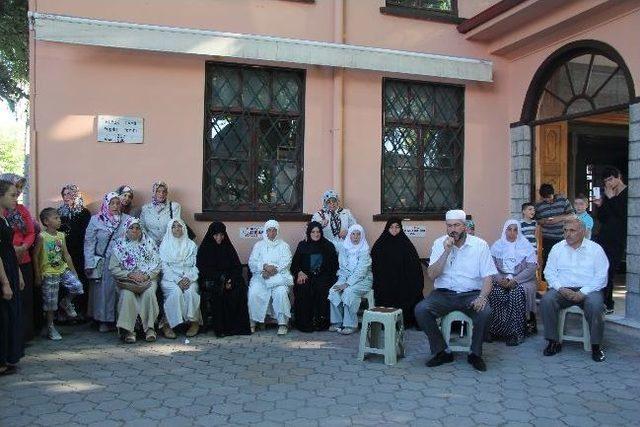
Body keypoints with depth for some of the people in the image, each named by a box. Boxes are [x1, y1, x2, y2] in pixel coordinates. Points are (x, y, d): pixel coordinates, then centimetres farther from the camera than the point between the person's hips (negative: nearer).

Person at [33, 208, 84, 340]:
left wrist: (73, 271, 7)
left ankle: (66, 302, 16)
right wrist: (38, 276, -8)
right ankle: (50, 327, 20)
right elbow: (36, 256, -9)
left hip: (63, 270, 5)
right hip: (49, 274, -5)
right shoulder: (42, 237, -13)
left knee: (77, 286, -15)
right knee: (50, 303, 3)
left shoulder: (61, 235, 4)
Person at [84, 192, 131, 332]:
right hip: (102, 263, -1)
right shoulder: (95, 220, 1)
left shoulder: (127, 219, 5)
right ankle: (103, 320, 12)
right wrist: (89, 264, -6)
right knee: (103, 290, 3)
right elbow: (89, 243, 0)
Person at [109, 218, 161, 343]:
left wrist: (147, 275, -12)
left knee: (149, 293, -30)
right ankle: (128, 330, -27)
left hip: (148, 279, 0)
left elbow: (157, 265, 4)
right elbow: (113, 268, 2)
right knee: (127, 295, -30)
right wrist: (129, 275, -11)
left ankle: (150, 328, -25)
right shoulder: (119, 245, 9)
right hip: (126, 280, 0)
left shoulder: (149, 242, 10)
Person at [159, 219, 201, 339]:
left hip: (188, 278, 1)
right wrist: (178, 280, -14)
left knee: (190, 291, -31)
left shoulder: (191, 245, 14)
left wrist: (188, 278, -12)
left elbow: (196, 265, 7)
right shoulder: (165, 245, 10)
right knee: (176, 291, -32)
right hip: (170, 278, -1)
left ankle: (194, 322, -20)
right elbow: (164, 267, 0)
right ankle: (168, 324, -24)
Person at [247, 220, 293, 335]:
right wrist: (264, 266, -15)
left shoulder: (283, 246, 13)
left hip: (279, 277, -1)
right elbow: (252, 262, 4)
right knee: (253, 292, -26)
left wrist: (274, 270, -17)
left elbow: (286, 263, -1)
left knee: (281, 292, -31)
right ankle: (252, 322, -14)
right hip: (260, 276, 1)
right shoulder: (259, 245, 17)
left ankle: (283, 323, -23)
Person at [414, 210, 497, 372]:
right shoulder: (439, 243, 3)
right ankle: (442, 352, -5)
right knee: (420, 309, -24)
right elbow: (432, 275, -6)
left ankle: (475, 354, -5)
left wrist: (482, 297, -21)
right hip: (444, 294, 1)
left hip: (471, 294, -1)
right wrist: (447, 252, -16)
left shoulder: (479, 245, 1)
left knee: (485, 312, -32)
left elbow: (487, 276, -2)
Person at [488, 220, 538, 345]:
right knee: (495, 292, -30)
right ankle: (496, 330, -23)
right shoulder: (497, 246, 10)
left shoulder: (526, 246, 4)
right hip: (501, 279, 2)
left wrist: (514, 280, -19)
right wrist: (501, 279, -18)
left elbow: (532, 268, -6)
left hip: (522, 280, -1)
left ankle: (516, 332, -25)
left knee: (517, 293, -34)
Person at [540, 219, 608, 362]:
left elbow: (601, 276, -3)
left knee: (595, 304, -34)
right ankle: (554, 342, -16)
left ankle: (596, 346, -16)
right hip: (562, 289, 2)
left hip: (588, 290, -2)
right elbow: (549, 272, 8)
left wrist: (583, 293, -15)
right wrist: (561, 289, -10)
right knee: (546, 300, -27)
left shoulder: (595, 249, 4)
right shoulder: (557, 248, 11)